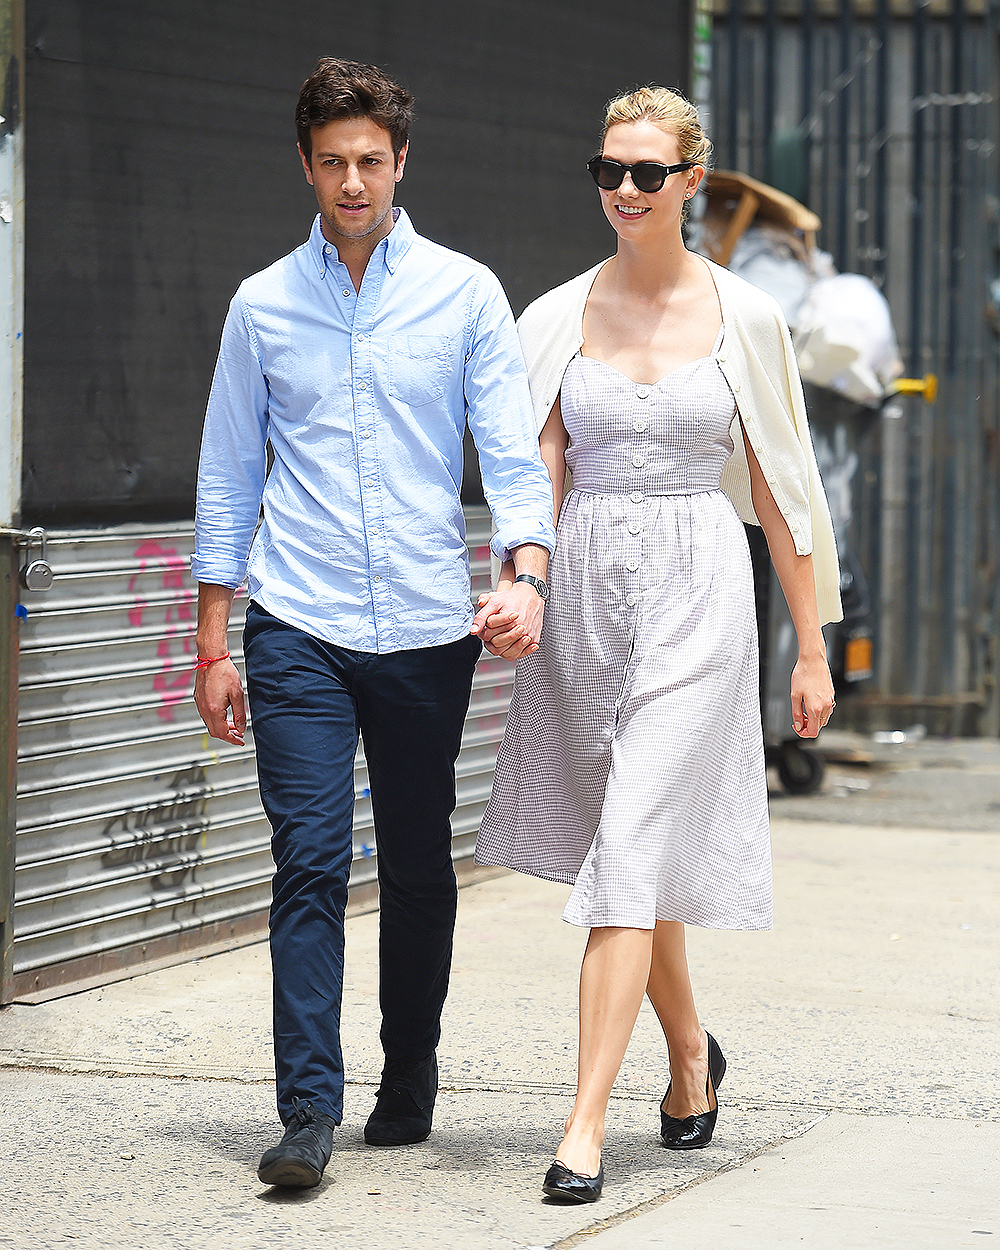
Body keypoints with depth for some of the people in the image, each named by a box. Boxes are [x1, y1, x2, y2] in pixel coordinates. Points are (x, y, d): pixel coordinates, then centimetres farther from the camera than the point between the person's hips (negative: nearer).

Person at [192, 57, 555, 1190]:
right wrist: (212, 643, 6)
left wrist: (526, 572, -19)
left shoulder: (464, 293, 4)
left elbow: (512, 449, -1)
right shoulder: (262, 305, 7)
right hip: (298, 630, 0)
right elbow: (227, 476, 10)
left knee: (418, 870, 9)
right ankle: (307, 1114, -10)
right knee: (309, 865, -8)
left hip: (427, 629, 0)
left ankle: (409, 1087, 23)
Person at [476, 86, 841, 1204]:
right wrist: (516, 591, -18)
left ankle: (585, 1126, -14)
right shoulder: (558, 317, 5)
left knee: (633, 852, -12)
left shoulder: (743, 318, 1)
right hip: (585, 591, 3)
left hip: (698, 594, -3)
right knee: (640, 849, 13)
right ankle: (691, 1055, 38)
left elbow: (778, 491, 4)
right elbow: (534, 475, 0)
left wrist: (813, 644, 5)